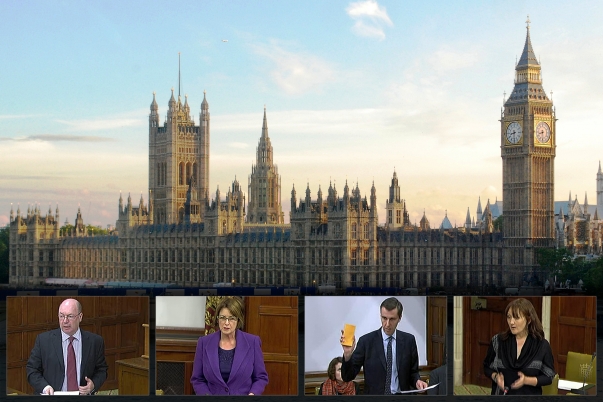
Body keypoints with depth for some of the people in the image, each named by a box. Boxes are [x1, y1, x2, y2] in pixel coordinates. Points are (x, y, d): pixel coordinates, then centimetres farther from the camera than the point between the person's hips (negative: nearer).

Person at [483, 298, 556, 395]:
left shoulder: (542, 345, -7)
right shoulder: (498, 341, -3)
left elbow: (548, 377, -3)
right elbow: (487, 367, 9)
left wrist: (526, 380, -19)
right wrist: (495, 377, -12)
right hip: (501, 394, 2)